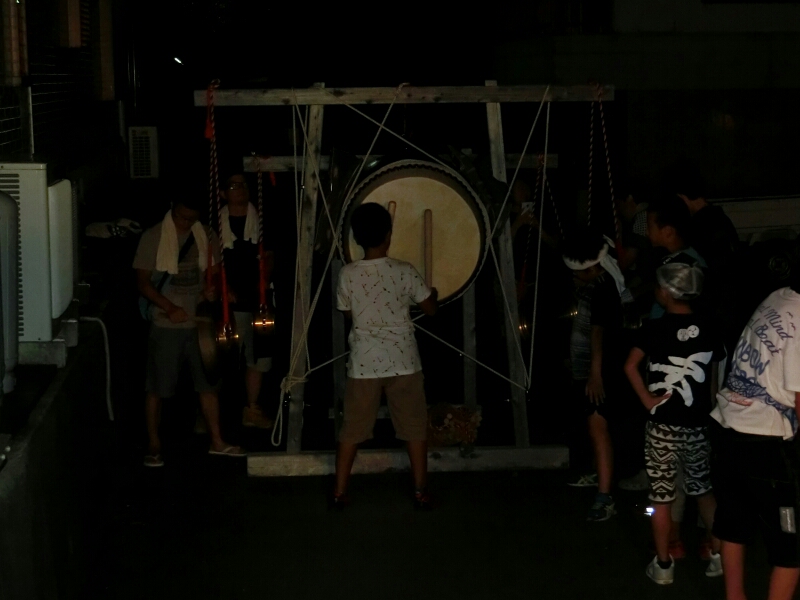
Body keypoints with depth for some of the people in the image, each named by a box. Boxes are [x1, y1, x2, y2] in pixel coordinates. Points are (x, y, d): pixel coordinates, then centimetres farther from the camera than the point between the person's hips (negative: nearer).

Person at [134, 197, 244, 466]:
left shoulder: (206, 238, 4)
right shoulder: (153, 237, -7)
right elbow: (143, 282, -9)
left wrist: (211, 289, -8)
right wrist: (169, 307, -21)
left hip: (199, 323, 4)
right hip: (166, 324, -3)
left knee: (208, 383, 10)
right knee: (157, 388, 4)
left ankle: (217, 441, 21)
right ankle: (154, 444, 16)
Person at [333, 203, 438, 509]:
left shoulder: (348, 274, -5)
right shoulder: (404, 271, -9)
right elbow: (430, 309, 2)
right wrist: (434, 293, 23)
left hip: (364, 363, 1)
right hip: (402, 361, -1)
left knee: (352, 427, 10)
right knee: (414, 426, 10)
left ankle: (339, 492, 14)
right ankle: (420, 490, 13)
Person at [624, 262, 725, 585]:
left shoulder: (655, 328, -10)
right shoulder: (708, 330, 2)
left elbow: (630, 366, -22)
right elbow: (713, 381, 8)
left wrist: (647, 399, -13)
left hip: (663, 425, -4)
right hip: (698, 424, 4)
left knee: (662, 496, 6)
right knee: (703, 489, 19)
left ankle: (663, 565, 13)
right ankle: (719, 555, 21)